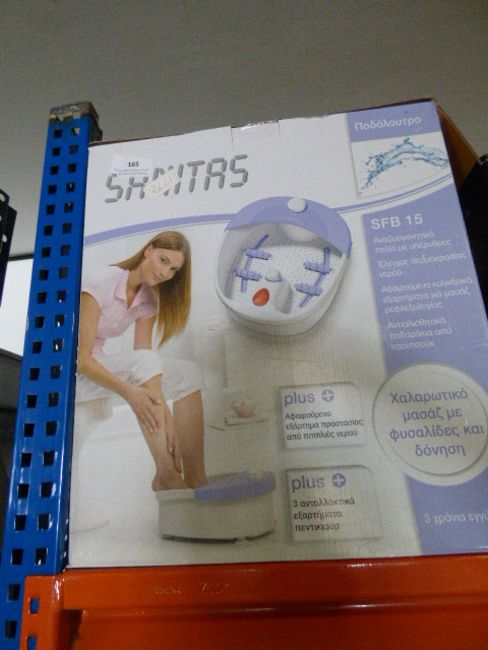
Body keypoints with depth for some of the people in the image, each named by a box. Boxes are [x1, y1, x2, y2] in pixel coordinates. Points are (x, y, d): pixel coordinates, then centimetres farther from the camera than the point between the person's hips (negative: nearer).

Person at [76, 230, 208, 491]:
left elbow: (146, 363, -10)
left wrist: (164, 412, -23)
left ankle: (195, 477, -16)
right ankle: (166, 474, -29)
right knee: (145, 360, -33)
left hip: (96, 369, 7)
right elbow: (80, 358, -25)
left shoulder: (149, 300, 0)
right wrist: (129, 392, -38)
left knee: (186, 372, -12)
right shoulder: (100, 284, -20)